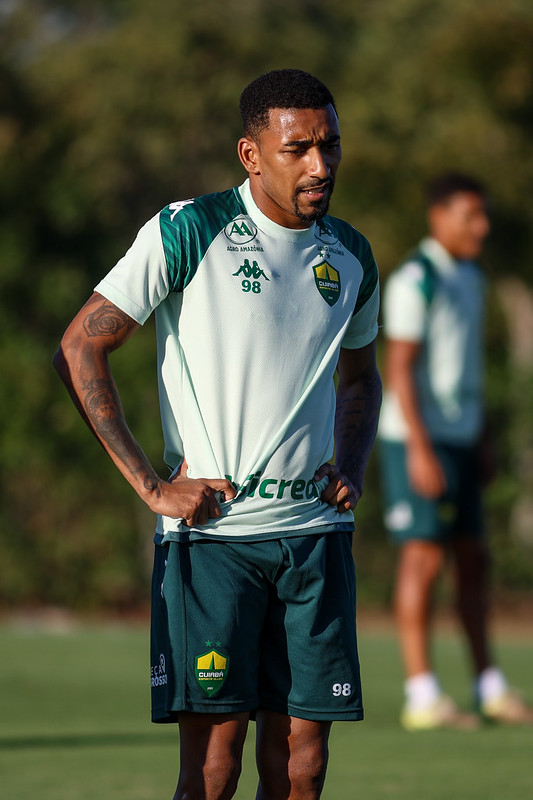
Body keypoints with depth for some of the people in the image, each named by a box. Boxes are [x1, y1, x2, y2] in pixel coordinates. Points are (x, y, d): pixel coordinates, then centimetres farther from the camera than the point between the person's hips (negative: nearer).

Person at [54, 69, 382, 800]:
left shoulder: (351, 257, 11)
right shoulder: (187, 233, -6)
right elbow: (81, 348, -5)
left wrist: (351, 471, 10)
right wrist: (152, 486, -9)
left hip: (314, 531, 5)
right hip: (210, 531, -5)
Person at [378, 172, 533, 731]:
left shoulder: (470, 278, 15)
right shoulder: (415, 279, -13)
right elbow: (399, 367, -17)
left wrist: (483, 443, 19)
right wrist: (419, 450, -22)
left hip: (459, 436, 9)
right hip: (419, 438, -9)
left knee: (473, 559, 9)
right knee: (424, 558, -8)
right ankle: (422, 697, -7)